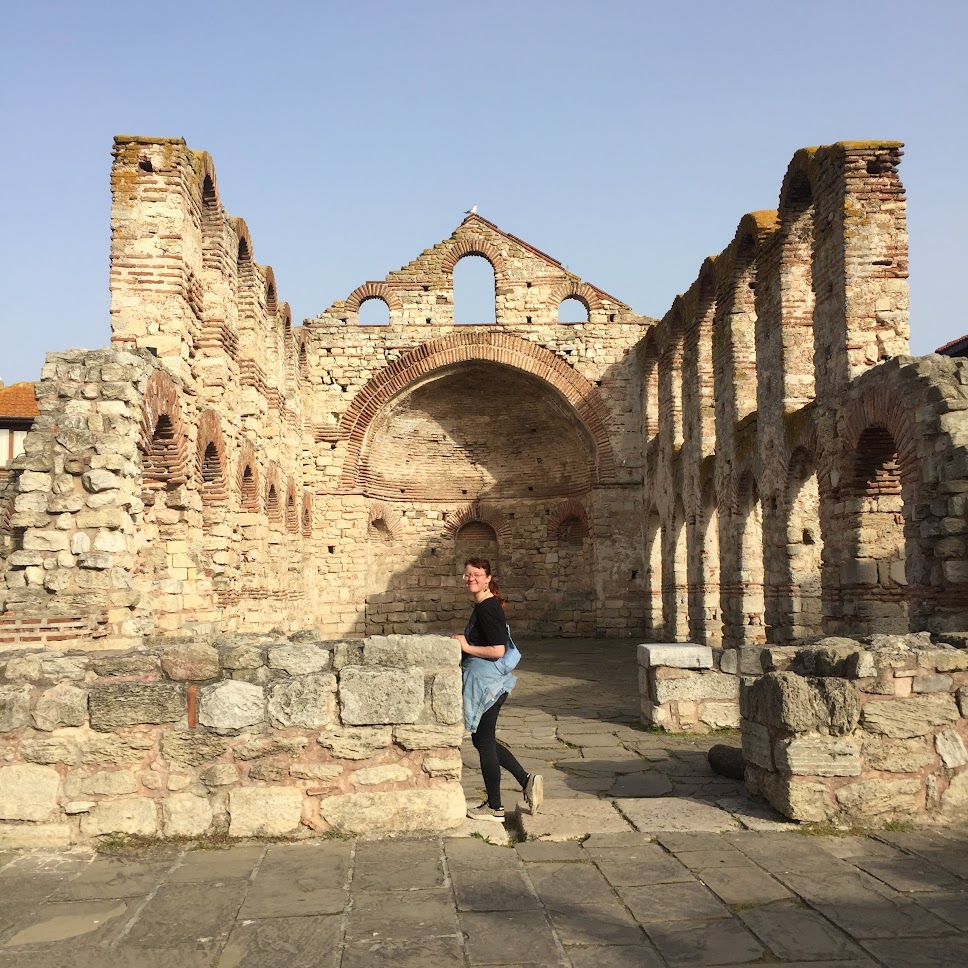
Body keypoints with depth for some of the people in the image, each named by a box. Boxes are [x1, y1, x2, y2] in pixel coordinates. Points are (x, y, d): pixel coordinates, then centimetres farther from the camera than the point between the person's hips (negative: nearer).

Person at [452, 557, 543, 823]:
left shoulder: (488, 608, -18)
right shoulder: (482, 606, 13)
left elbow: (498, 650, -24)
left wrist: (467, 647, -16)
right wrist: (464, 641, 9)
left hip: (486, 681, -10)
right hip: (483, 681, 10)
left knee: (484, 743, 1)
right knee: (483, 740, 18)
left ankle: (494, 808, 13)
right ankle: (527, 781, 19)